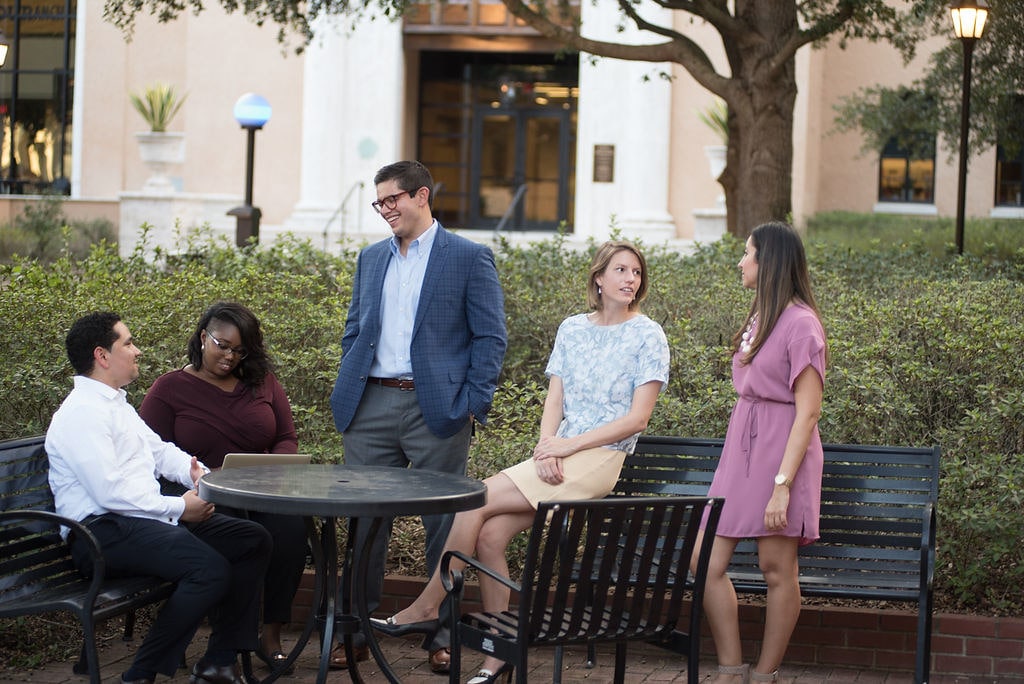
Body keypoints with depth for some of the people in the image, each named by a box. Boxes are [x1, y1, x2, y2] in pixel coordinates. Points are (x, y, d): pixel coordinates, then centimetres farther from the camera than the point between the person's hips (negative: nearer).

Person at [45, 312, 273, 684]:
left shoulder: (116, 404, 21)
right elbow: (110, 492, -21)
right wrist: (179, 508, -15)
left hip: (146, 518, 11)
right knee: (210, 568, -31)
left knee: (254, 540, 3)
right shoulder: (81, 413, -13)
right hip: (103, 531, -11)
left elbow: (160, 450, 26)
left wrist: (195, 471, 4)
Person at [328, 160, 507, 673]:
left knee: (444, 523, 2)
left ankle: (444, 636, 11)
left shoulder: (470, 259, 0)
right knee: (364, 521, 6)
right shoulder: (371, 259, 16)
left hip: (436, 410, -4)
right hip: (371, 405, 5)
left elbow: (490, 338, -3)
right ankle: (356, 631, 14)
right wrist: (347, 394, 8)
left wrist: (472, 406, -11)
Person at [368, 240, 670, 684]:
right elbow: (554, 402, 10)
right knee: (490, 534, -17)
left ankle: (425, 608, -6)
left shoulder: (647, 336, -1)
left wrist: (567, 445, -13)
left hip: (598, 459, -5)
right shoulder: (572, 329, 15)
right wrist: (546, 448, -11)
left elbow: (637, 418, -8)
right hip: (558, 457, 5)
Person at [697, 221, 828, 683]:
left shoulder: (799, 323, -12)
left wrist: (782, 484, -21)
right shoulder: (759, 317, 14)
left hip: (780, 451, -8)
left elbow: (807, 411, -16)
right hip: (741, 449, 8)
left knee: (777, 567, 0)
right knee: (706, 563, 2)